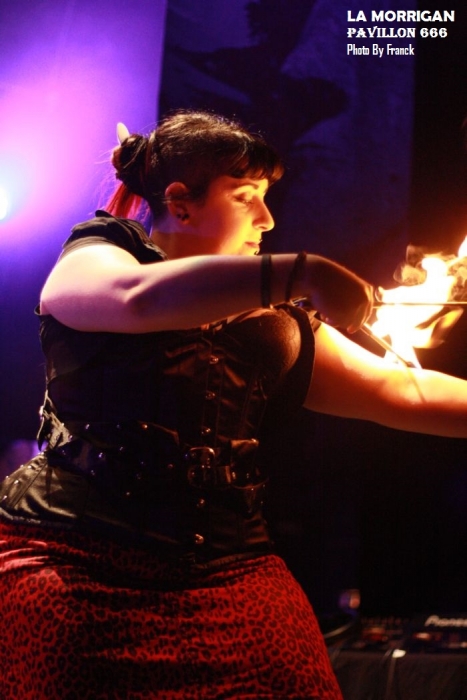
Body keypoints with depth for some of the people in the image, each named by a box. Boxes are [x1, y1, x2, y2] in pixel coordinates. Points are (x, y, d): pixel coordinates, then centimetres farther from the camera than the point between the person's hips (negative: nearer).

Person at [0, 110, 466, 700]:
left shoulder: (276, 324, 22)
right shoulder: (97, 253, 7)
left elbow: (403, 392, 19)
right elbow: (137, 298, -17)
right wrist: (305, 273, -20)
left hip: (229, 576, 4)